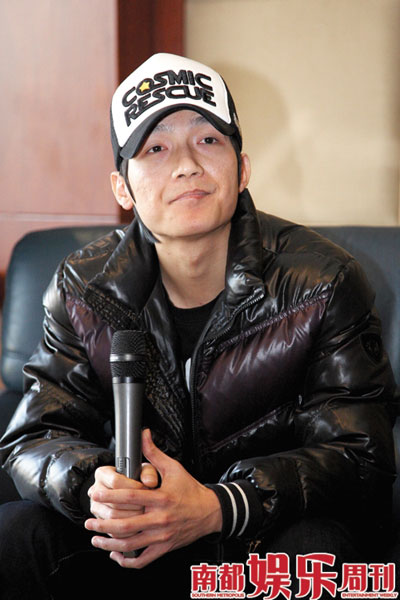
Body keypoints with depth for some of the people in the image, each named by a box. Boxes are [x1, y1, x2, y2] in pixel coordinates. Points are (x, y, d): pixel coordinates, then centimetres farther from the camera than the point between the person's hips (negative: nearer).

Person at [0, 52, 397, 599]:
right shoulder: (83, 288, -3)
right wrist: (95, 487, -30)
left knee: (313, 553, -35)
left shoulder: (324, 282, -12)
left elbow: (355, 454, -15)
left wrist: (217, 508, -33)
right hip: (136, 534, 3)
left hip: (272, 526, -2)